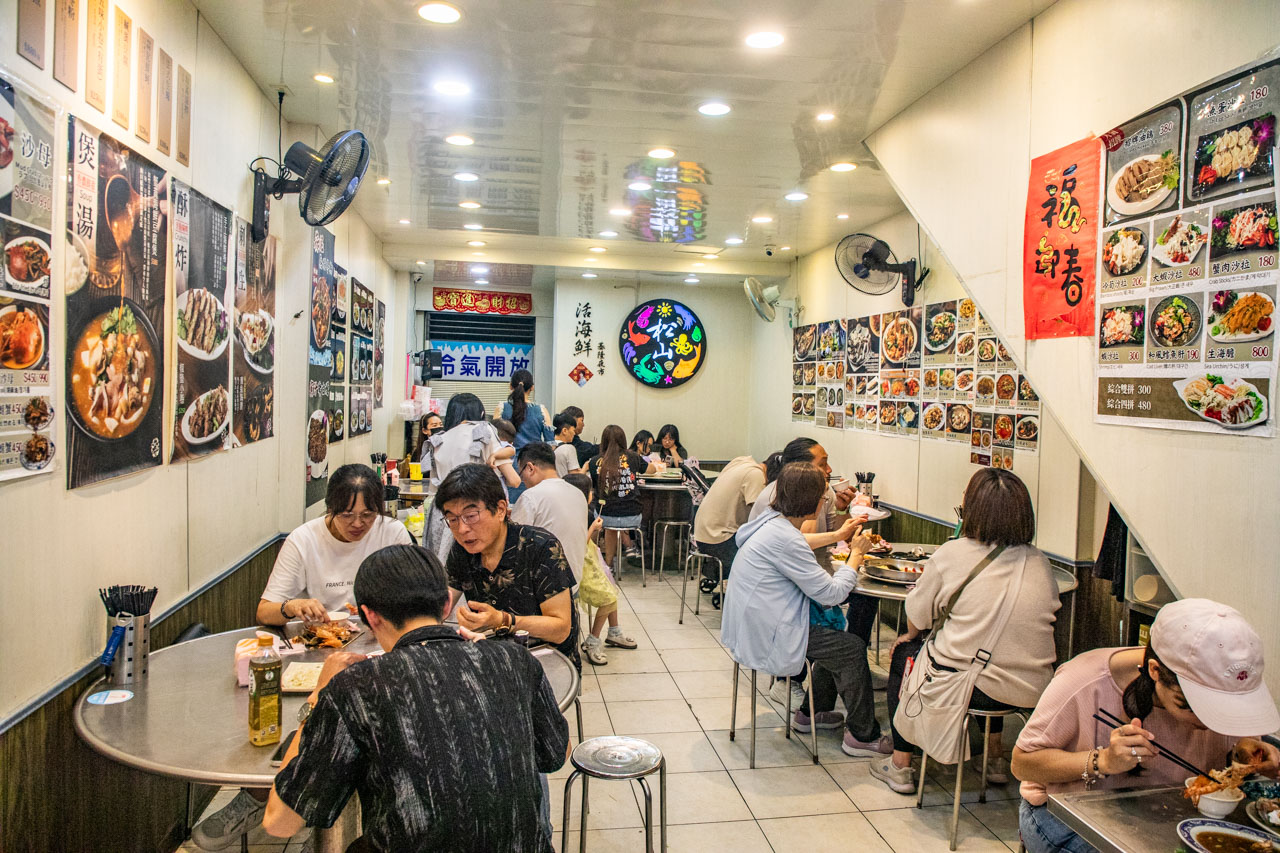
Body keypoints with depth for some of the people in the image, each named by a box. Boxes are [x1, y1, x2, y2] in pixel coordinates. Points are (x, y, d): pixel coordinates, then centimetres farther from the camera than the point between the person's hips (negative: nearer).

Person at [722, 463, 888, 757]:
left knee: (836, 636, 23)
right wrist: (856, 554, -7)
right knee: (853, 649, 1)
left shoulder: (772, 523, 5)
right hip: (765, 640, -10)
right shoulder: (785, 539, -26)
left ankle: (812, 712, 35)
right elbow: (831, 593, -20)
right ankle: (861, 735, 15)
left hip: (750, 628, 10)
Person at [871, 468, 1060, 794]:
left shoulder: (952, 554, -11)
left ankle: (900, 765, 27)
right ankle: (995, 757, 41)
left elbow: (916, 617, 0)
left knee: (904, 652, 22)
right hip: (1034, 690, 5)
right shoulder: (1040, 562, 1)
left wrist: (911, 636, 24)